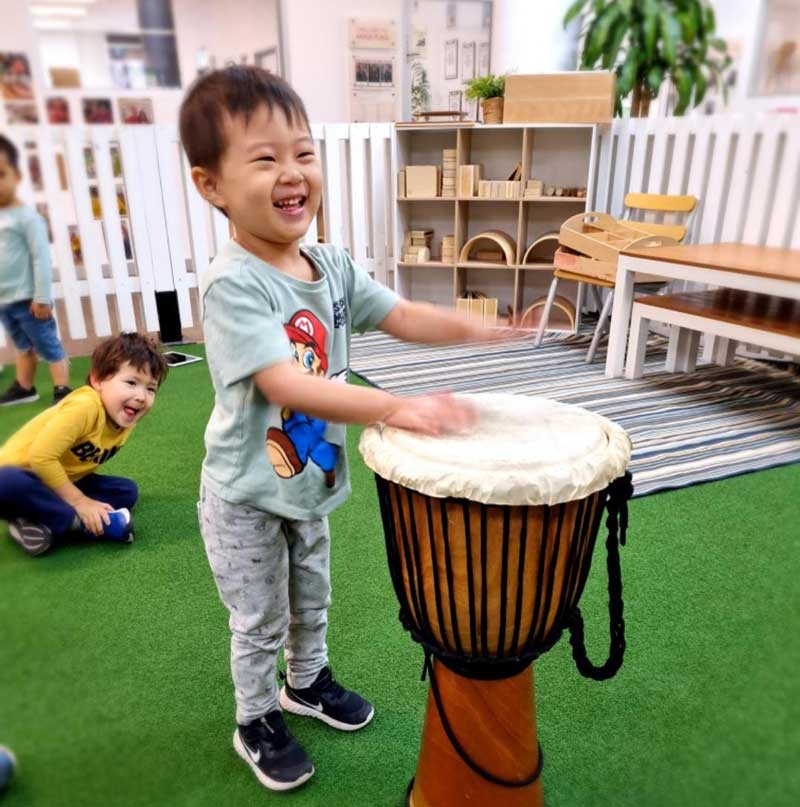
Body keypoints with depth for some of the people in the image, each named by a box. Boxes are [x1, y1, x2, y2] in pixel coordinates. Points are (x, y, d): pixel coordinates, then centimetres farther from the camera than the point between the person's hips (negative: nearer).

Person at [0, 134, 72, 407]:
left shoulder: (26, 217, -14)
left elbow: (41, 258, -16)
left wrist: (41, 298, -17)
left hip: (26, 299, -7)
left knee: (48, 345, 2)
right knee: (22, 345, 20)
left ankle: (62, 390, 10)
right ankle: (24, 387, 32)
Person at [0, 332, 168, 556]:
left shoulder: (124, 419, -6)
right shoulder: (84, 406, -32)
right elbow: (41, 457, -31)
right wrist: (79, 502, -24)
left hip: (60, 481, 8)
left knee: (127, 490, -7)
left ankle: (47, 524, -18)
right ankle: (75, 521, -21)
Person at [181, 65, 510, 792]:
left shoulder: (332, 265, -5)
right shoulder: (232, 284, -28)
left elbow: (401, 317, -3)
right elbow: (285, 385, -37)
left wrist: (473, 327, -19)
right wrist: (395, 407, -46)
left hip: (310, 481, 6)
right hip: (246, 495, -6)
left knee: (312, 601, 27)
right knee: (261, 622, 15)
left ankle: (308, 680, 54)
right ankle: (257, 721, 42)